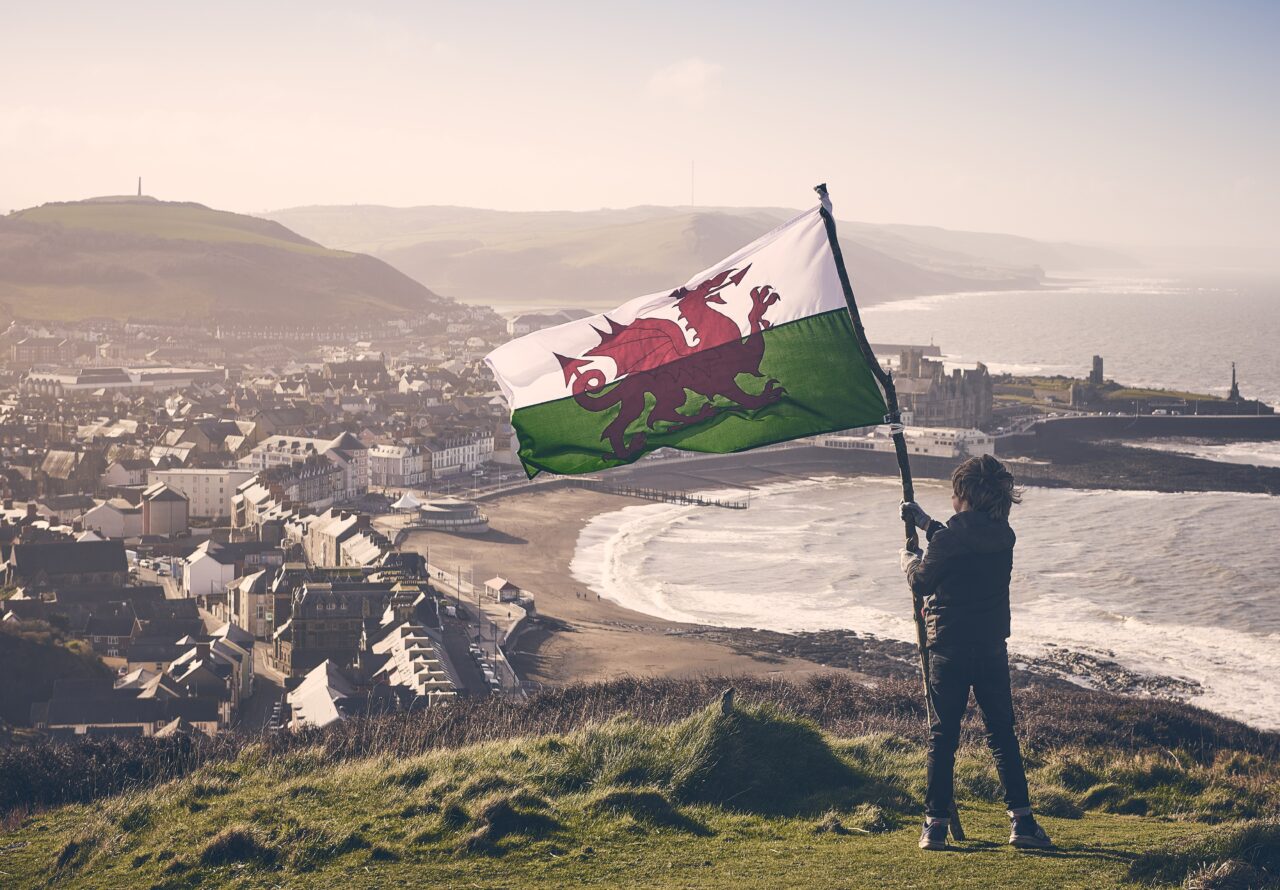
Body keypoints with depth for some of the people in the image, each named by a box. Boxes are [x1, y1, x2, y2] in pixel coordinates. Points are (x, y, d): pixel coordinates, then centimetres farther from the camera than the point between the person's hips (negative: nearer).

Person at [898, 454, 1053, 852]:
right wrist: (926, 523, 32)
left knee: (943, 736, 4)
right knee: (1002, 732, 11)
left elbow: (921, 583, -2)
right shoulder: (1003, 535, 3)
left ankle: (935, 824, 4)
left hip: (949, 648, -4)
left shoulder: (947, 539, -14)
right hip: (992, 648, 4)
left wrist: (909, 559, 19)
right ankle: (1021, 819, 4)